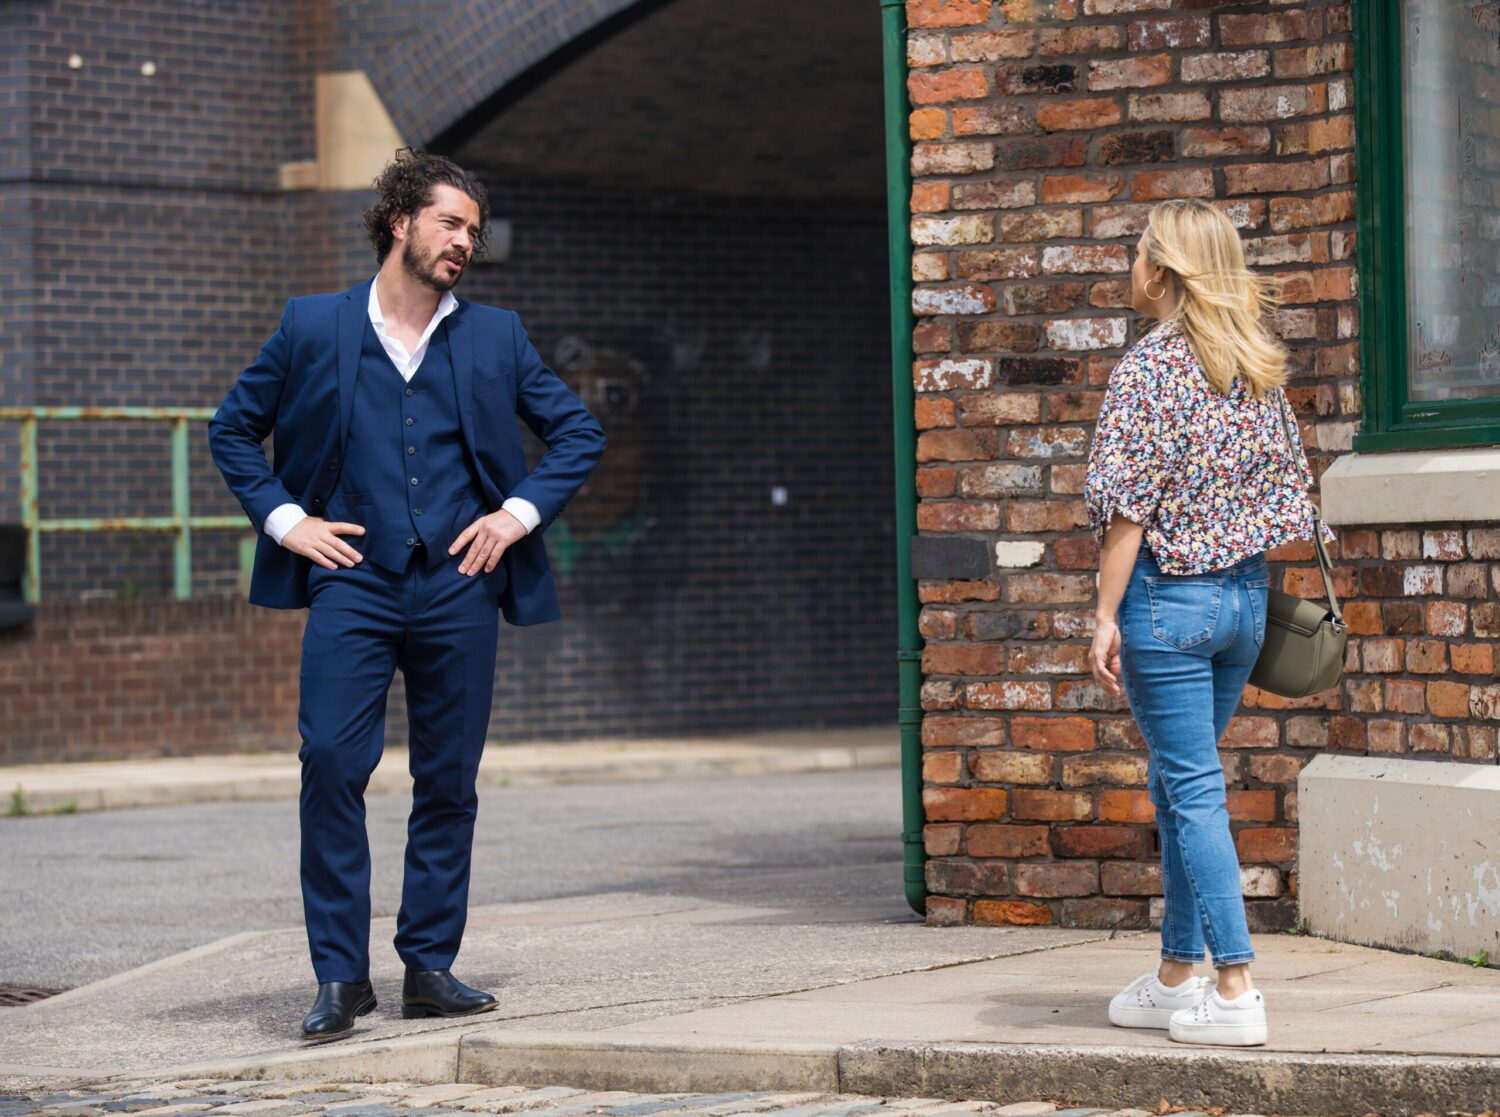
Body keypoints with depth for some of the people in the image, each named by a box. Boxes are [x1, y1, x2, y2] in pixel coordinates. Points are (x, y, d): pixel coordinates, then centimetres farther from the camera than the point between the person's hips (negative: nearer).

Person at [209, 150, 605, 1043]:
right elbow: (234, 430, 14)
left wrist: (517, 514, 3)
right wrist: (285, 520, 2)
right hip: (352, 580, -2)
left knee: (450, 782, 4)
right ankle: (341, 976, -7)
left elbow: (579, 434, 16)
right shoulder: (314, 327, 7)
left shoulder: (495, 336, 12)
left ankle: (430, 966, 13)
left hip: (457, 587, 2)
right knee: (331, 763, -13)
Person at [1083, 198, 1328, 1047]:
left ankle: (1236, 990, -7)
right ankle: (1178, 975, 23)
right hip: (1246, 593, 7)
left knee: (1194, 791, -4)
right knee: (1181, 784, 17)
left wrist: (1107, 616, -12)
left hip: (1168, 595, -7)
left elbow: (1128, 503, -15)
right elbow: (1287, 491, 11)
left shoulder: (1152, 364, -12)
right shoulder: (1261, 367, 8)